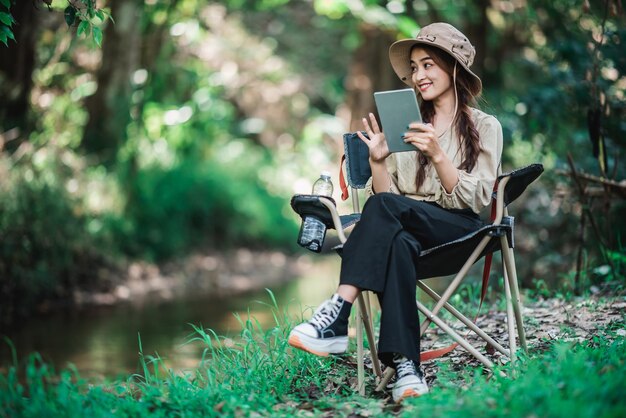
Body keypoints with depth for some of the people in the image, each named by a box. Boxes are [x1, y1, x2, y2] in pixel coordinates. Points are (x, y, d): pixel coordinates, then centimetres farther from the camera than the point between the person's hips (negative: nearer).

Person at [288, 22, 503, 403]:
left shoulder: (484, 127, 8)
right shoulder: (406, 126, 19)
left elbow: (473, 200, -4)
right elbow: (385, 193, 12)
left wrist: (437, 155, -17)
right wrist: (378, 160, -8)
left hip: (460, 230, -3)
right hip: (408, 229, 3)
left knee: (384, 207, -33)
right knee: (397, 244, -37)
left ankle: (337, 316, -41)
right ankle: (405, 365, -44)